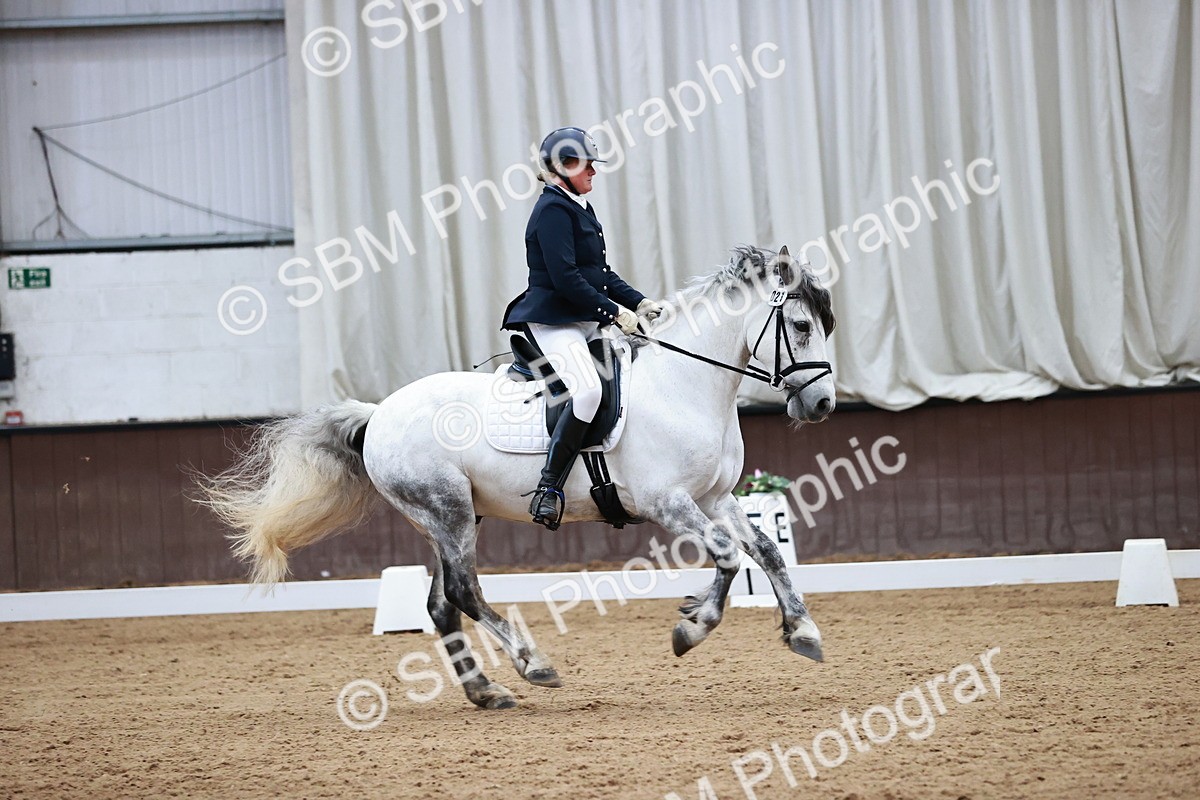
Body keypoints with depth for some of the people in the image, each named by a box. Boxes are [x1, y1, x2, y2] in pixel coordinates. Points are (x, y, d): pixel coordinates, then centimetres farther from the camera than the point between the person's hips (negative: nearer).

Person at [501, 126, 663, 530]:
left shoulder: (580, 209, 19)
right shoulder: (553, 210, -12)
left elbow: (601, 274, 23)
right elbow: (565, 278, -21)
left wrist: (639, 303, 10)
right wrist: (615, 312, -17)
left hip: (585, 324, 11)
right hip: (553, 321, -11)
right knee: (588, 390, -32)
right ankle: (549, 489, -28)